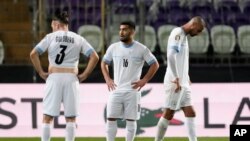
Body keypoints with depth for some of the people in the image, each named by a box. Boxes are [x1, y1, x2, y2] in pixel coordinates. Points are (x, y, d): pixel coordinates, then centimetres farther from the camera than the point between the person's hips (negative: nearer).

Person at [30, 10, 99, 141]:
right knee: (70, 118, 6)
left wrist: (41, 72, 0)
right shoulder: (78, 39, 9)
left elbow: (33, 54, -7)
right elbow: (95, 57, 2)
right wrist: (84, 75, 4)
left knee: (47, 117, 2)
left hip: (54, 77, -2)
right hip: (71, 78, 2)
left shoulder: (51, 37, 3)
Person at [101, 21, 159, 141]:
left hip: (132, 91, -2)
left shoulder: (141, 49, -3)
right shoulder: (113, 48, 4)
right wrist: (107, 79, 5)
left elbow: (155, 65, 3)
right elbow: (104, 63, 18)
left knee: (131, 120, 2)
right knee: (111, 119, -1)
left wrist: (144, 80, -5)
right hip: (116, 90, 2)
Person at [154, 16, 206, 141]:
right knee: (168, 114, -5)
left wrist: (186, 79, 18)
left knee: (190, 114, 5)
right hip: (175, 83, -10)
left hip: (182, 83, 10)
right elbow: (171, 56, -24)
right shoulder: (177, 33, -12)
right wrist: (176, 79, -24)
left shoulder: (183, 36, 18)